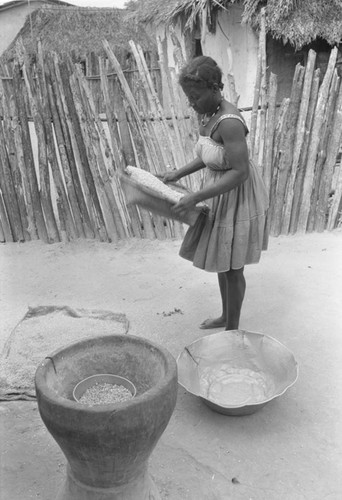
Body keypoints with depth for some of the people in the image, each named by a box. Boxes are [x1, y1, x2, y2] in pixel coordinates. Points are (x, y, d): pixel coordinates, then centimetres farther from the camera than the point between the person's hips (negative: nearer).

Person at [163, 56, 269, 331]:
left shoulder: (229, 122, -28)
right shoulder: (209, 114, 2)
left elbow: (240, 172, -29)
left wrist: (196, 197, -29)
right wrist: (178, 173, 7)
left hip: (237, 201, -9)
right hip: (221, 197, 9)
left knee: (232, 268, 7)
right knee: (222, 262, 21)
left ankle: (233, 329, 27)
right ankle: (226, 316, 42)